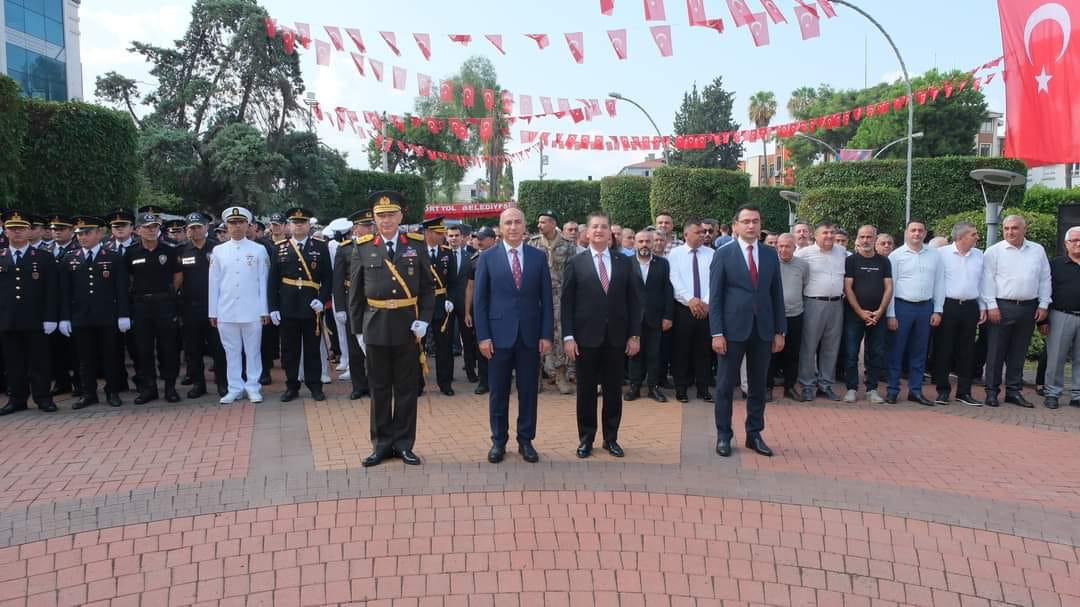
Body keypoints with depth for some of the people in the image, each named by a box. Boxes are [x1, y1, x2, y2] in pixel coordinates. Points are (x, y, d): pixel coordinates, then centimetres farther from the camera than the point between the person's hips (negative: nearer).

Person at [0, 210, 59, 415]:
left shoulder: (44, 257, 4)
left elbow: (51, 290, 0)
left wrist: (50, 318, -7)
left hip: (35, 320, -2)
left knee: (39, 362, 2)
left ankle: (43, 398, 9)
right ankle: (17, 399, 15)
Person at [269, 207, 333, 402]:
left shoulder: (321, 247, 3)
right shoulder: (279, 249, 6)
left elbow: (328, 277, 2)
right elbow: (273, 281, 5)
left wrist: (322, 299, -11)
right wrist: (273, 308, 0)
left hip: (312, 307, -1)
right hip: (287, 308, 1)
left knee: (312, 348, 7)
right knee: (289, 349, 7)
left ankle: (315, 385, 16)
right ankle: (291, 386, 18)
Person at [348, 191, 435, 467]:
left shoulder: (416, 245, 2)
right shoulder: (362, 248, 2)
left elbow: (428, 287, 4)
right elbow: (355, 292, 5)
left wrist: (423, 320, -6)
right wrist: (358, 329, 3)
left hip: (408, 326, 0)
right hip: (375, 326, 0)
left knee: (407, 387, 7)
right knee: (379, 387, 9)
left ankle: (403, 443, 20)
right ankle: (382, 444, 21)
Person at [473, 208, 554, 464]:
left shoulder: (539, 257, 4)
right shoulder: (488, 257, 1)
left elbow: (546, 298, 4)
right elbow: (479, 299, 1)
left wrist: (547, 334, -2)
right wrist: (483, 336, -6)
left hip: (530, 335, 1)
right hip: (499, 334, -1)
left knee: (528, 391, 8)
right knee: (498, 392, 7)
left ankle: (526, 440, 21)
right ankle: (498, 441, 21)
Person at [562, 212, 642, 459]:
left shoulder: (625, 263, 6)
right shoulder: (576, 263, 1)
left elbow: (634, 301, 5)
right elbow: (567, 302, -2)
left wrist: (635, 335, 0)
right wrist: (568, 336, -8)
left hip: (617, 337, 2)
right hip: (586, 336, -2)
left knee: (613, 390, 9)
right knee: (586, 390, 7)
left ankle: (611, 438, 22)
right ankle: (586, 438, 20)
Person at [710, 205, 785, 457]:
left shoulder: (770, 255, 8)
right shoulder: (723, 254, -3)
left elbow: (777, 295, 9)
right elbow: (715, 297, -5)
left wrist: (780, 331, 5)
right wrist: (716, 333, -11)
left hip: (763, 330, 3)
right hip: (733, 329, -3)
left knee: (759, 385, 10)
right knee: (726, 385, 4)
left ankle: (754, 434, 22)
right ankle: (723, 436, 15)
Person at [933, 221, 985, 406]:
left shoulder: (978, 255, 11)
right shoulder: (941, 253, -4)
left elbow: (981, 282, 16)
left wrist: (982, 307, 12)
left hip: (970, 307, 5)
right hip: (947, 306, -4)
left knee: (967, 351, 8)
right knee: (943, 349, 0)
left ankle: (964, 392, 16)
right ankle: (943, 391, 9)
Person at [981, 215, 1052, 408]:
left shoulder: (1038, 250, 9)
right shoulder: (994, 251, -1)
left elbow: (1045, 279, 11)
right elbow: (988, 280, -4)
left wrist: (1043, 305, 5)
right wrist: (991, 305, -10)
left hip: (1029, 308, 3)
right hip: (1002, 307, -3)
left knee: (1019, 352, 10)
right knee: (996, 351, 0)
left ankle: (1014, 391, 18)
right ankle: (992, 391, 6)